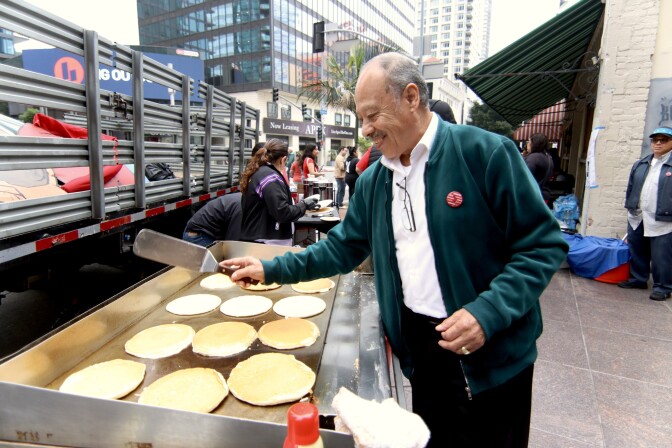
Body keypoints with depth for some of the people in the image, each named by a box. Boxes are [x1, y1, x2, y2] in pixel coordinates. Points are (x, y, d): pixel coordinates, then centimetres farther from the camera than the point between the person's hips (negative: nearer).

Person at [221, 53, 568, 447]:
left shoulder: (485, 153, -15)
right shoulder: (373, 181, 3)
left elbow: (544, 244, -12)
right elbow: (344, 248, 9)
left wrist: (489, 313, -23)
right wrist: (273, 269, 3)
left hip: (492, 357, -4)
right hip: (420, 352, 5)